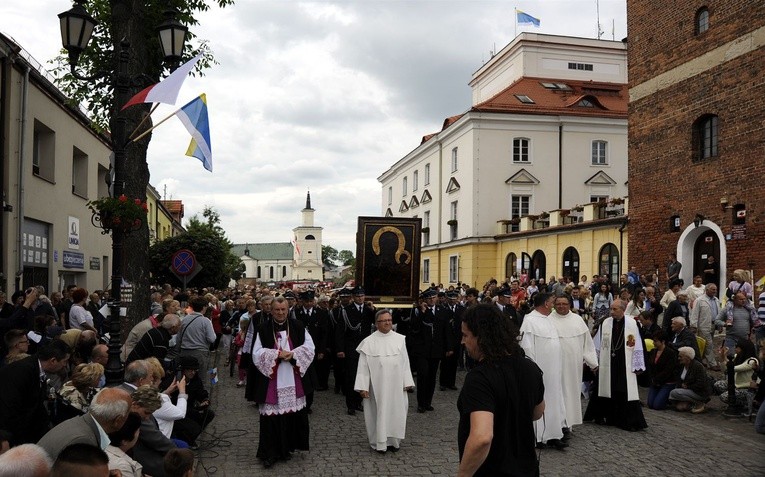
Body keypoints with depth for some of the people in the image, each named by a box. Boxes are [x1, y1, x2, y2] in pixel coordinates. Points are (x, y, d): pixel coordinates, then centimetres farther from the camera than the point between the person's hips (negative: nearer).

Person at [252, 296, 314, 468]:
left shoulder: (297, 327, 5)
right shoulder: (263, 329, -1)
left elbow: (309, 347, 2)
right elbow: (257, 354, -6)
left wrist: (293, 354, -13)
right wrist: (278, 354, -15)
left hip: (293, 382, 2)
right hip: (271, 382, -2)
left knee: (293, 414, 7)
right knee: (271, 417, -1)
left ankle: (286, 447, 24)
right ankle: (270, 453, 10)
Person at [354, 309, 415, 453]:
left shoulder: (400, 339, 1)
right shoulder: (369, 342, -5)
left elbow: (405, 362, 4)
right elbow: (363, 366, -5)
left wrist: (407, 382, -1)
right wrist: (363, 387, -9)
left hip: (396, 386, 2)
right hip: (377, 386, -2)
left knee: (395, 411, 8)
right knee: (379, 412, 4)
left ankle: (393, 440, 23)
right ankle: (380, 442, 17)